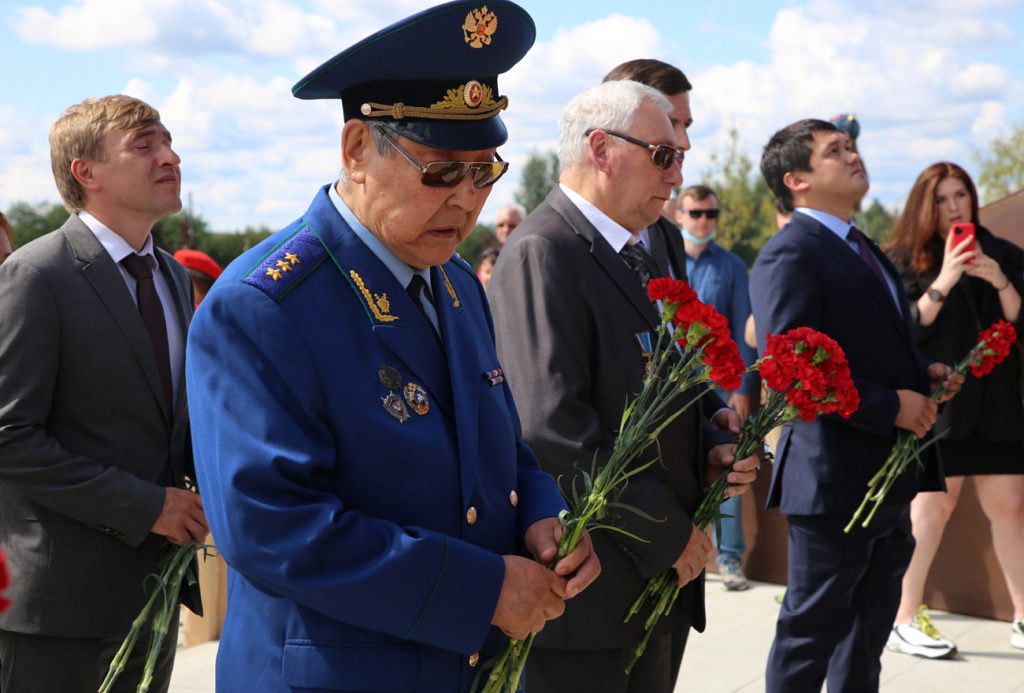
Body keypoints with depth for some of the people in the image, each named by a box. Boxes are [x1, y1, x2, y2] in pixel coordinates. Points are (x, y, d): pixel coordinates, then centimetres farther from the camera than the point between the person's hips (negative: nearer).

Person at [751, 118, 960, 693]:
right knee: (813, 629, 2)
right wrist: (891, 405, -21)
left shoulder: (863, 250, 17)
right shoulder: (789, 257, -15)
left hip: (888, 475, 10)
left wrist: (923, 371, 5)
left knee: (869, 631, 18)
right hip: (835, 479, -9)